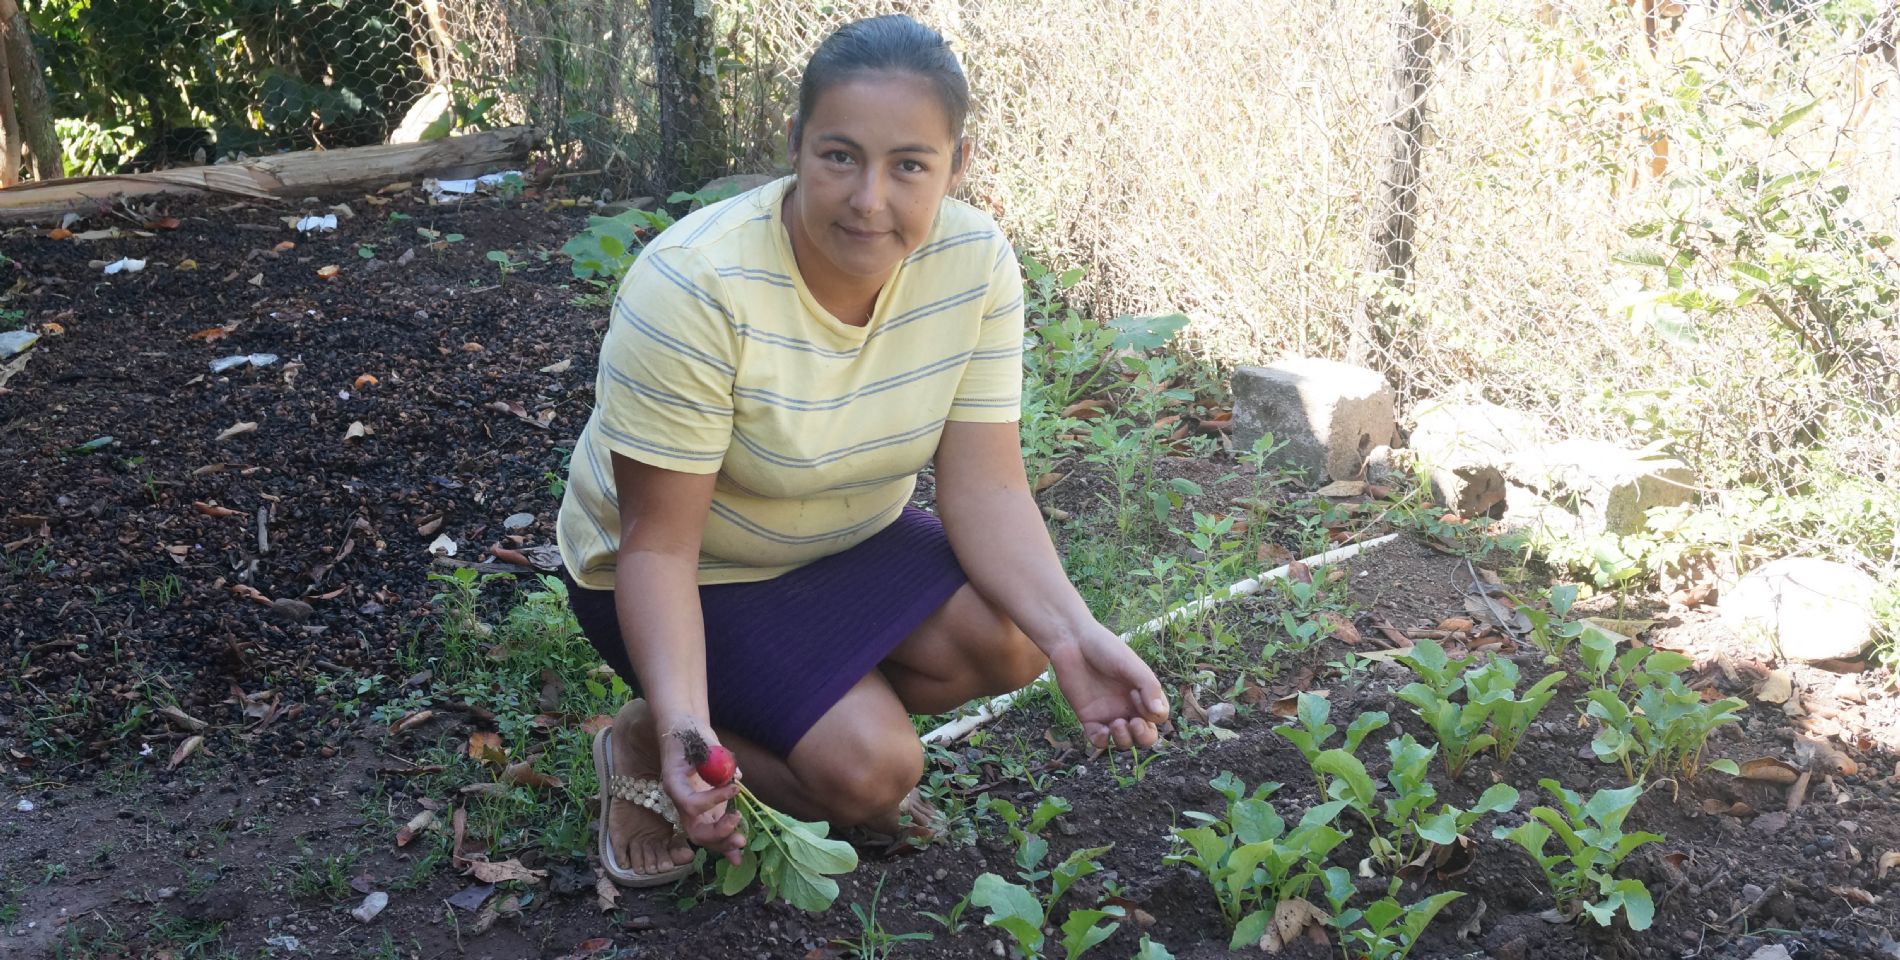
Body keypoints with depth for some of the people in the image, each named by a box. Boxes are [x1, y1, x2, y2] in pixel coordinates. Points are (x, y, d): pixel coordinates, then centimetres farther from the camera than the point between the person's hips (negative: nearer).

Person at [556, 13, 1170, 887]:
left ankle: (817, 729, 5)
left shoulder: (977, 264, -17)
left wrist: (1072, 634, -33)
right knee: (868, 768, -22)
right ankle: (646, 743, 3)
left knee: (1011, 642, -21)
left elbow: (985, 487, -16)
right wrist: (683, 726, -41)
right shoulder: (694, 289, -31)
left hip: (849, 547, 5)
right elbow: (659, 543, -26)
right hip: (698, 577, -5)